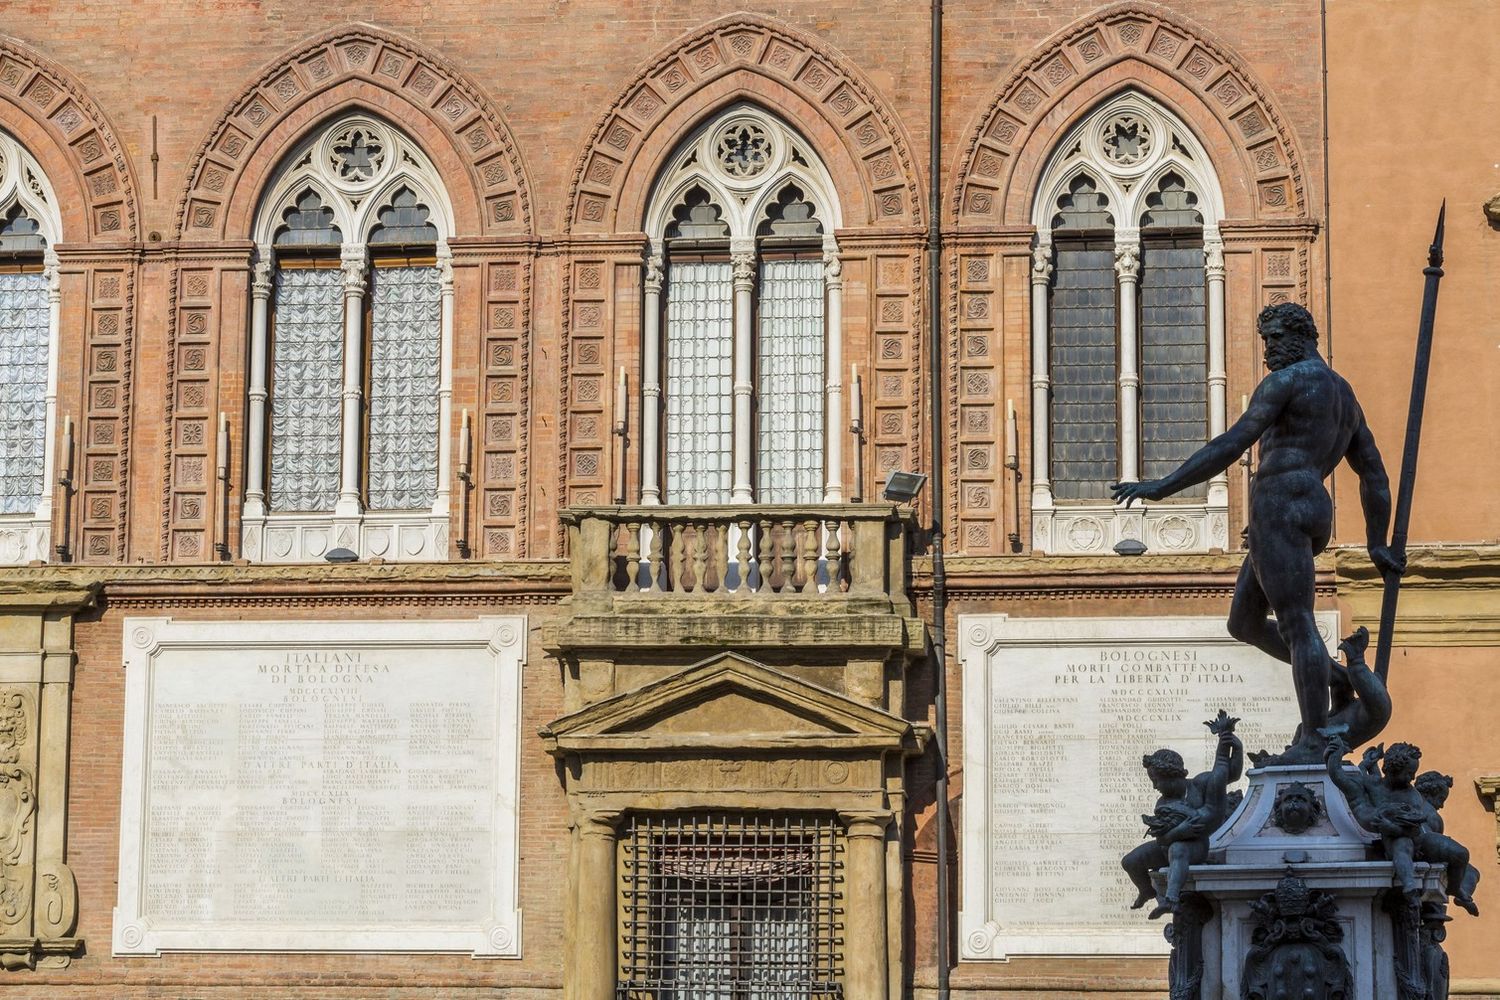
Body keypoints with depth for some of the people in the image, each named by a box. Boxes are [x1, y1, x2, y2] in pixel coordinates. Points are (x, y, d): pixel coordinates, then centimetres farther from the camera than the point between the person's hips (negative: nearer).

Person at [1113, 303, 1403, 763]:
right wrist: (1377, 545, 31)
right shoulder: (1344, 394, 23)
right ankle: (1332, 679, 11)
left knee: (1296, 625, -12)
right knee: (1244, 624, 16)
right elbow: (1375, 474, 25)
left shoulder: (1286, 381, -5)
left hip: (1280, 507, -10)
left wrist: (1162, 486, -16)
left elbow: (1230, 445, -14)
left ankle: (1315, 740, -15)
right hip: (1314, 513, 10)